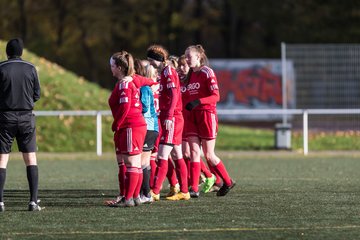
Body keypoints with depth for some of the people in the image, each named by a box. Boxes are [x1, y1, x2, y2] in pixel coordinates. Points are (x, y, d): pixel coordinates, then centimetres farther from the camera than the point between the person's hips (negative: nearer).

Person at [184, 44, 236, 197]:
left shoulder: (207, 72, -9)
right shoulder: (190, 74, 13)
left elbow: (216, 96, -16)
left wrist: (198, 101, -27)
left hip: (207, 114, -7)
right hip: (192, 116, 7)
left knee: (209, 155, -1)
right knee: (194, 151, -4)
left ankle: (228, 182, 17)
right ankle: (194, 188, -7)